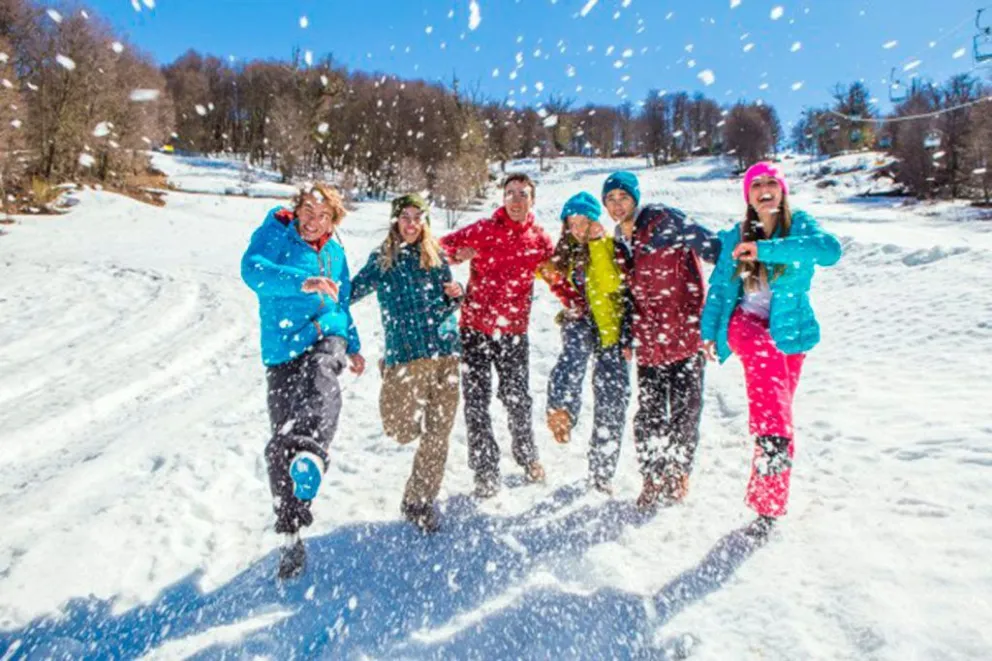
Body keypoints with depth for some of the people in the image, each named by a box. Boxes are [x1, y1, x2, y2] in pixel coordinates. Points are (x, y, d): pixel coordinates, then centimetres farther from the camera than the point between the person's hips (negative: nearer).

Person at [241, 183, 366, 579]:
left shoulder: (335, 252, 16)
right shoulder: (274, 234, 2)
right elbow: (253, 269, -20)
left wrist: (353, 346, 31)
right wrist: (304, 282, -34)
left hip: (326, 338, 2)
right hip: (283, 350, -1)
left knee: (322, 376, -37)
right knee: (280, 445, -2)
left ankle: (311, 454, -63)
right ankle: (291, 534, 13)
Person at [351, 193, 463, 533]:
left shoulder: (436, 257, 13)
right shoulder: (381, 260, 6)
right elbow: (350, 293, 3)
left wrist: (455, 294, -1)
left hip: (444, 352, 3)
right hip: (406, 353, -2)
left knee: (438, 433, 4)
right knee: (403, 431, -6)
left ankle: (420, 501, 20)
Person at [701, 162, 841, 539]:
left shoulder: (800, 225, -3)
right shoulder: (735, 237, 5)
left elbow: (830, 249, -24)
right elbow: (720, 287, 11)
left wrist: (766, 249, -30)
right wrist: (709, 331, 3)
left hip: (789, 331, -1)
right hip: (746, 323, 1)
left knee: (781, 404, -2)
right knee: (764, 355, -34)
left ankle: (768, 506, 7)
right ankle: (773, 438, -51)